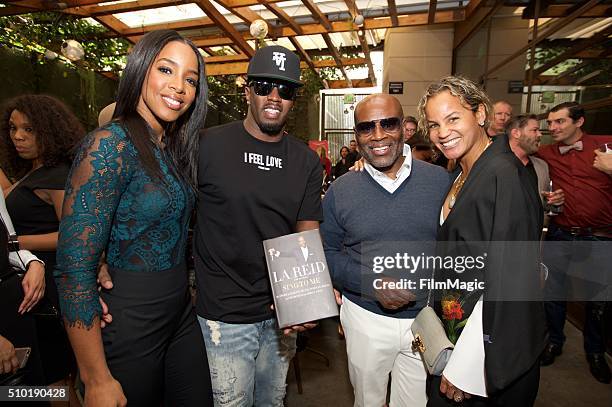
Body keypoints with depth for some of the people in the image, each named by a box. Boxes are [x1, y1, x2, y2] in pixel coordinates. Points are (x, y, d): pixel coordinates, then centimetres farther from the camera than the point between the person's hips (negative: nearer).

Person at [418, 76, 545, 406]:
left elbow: (508, 282, -24)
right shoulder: (461, 175, 4)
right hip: (454, 331, 7)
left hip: (494, 350, -7)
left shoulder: (504, 175, -22)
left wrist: (463, 367, -19)